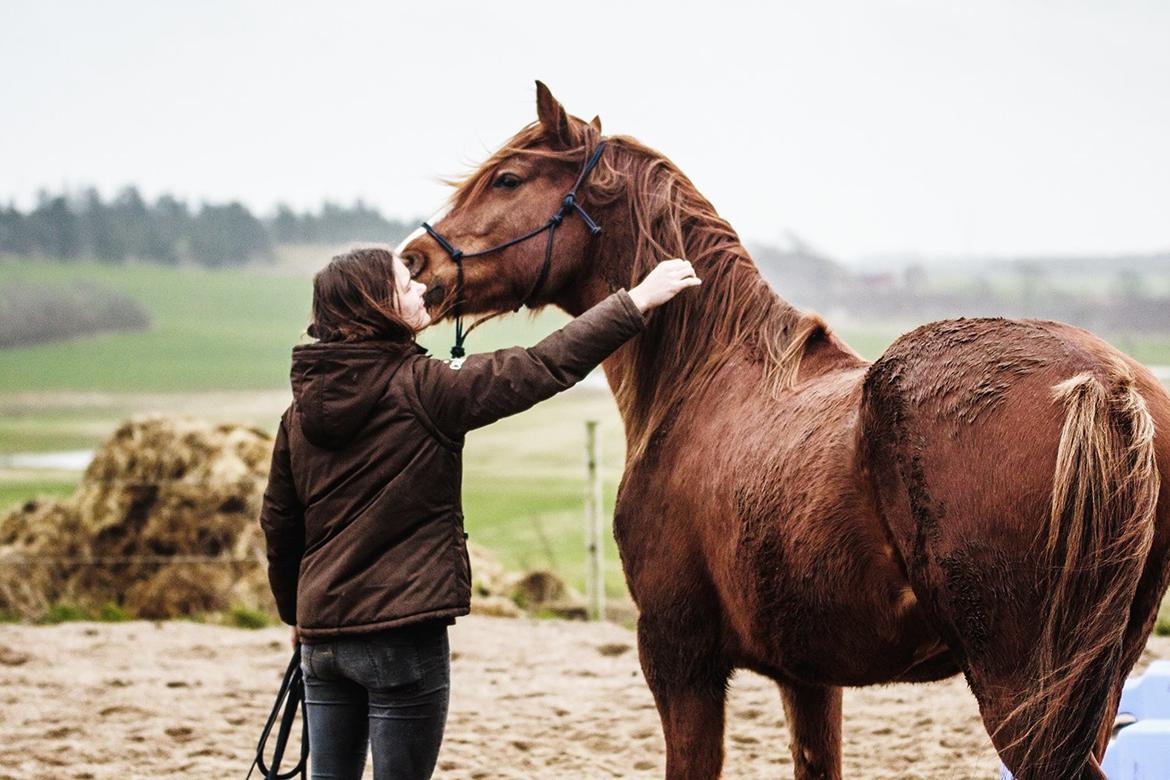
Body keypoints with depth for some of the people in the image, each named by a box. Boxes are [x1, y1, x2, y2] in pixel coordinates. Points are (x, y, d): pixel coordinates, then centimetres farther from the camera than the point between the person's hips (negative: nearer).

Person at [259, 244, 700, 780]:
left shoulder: (302, 409, 6)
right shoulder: (421, 389, -13)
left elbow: (277, 524, 13)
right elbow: (546, 368, -12)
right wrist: (636, 302, -5)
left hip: (322, 633, 6)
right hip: (402, 637, -6)